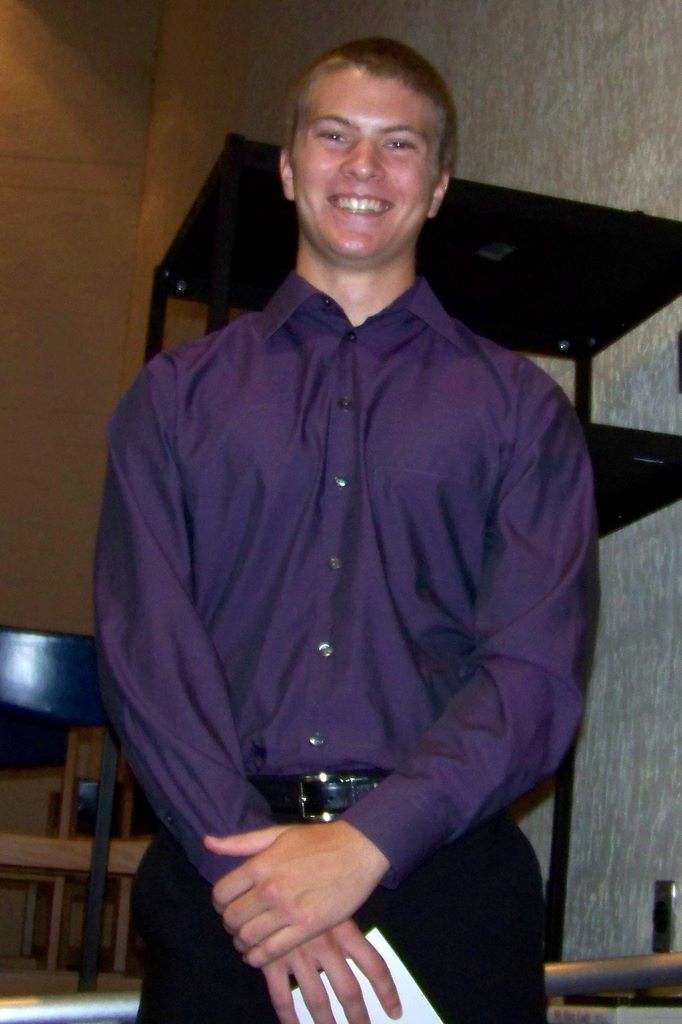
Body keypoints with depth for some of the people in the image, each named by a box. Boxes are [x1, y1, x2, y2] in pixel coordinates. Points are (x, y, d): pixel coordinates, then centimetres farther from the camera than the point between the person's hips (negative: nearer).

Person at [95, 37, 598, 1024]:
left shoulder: (522, 409, 8)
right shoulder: (177, 394, 11)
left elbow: (540, 666, -4)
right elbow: (145, 645, -1)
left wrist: (370, 842, -17)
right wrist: (251, 849, -15)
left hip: (443, 870, 0)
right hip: (225, 868, 1)